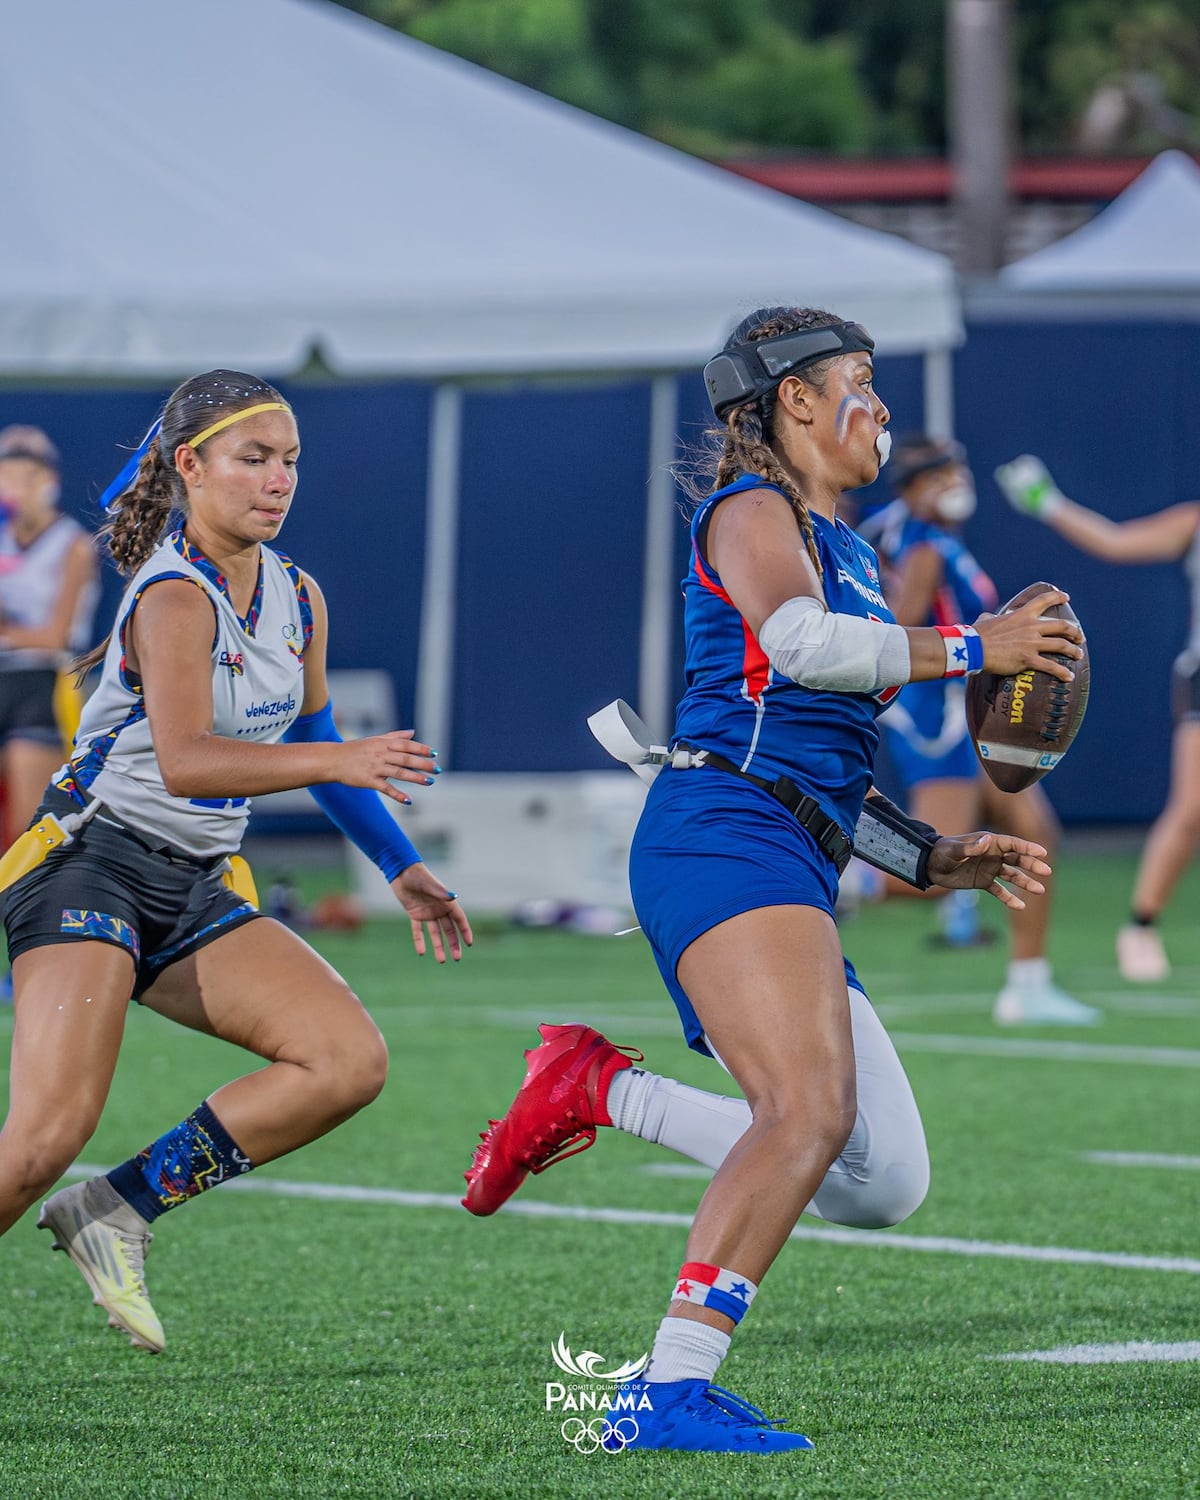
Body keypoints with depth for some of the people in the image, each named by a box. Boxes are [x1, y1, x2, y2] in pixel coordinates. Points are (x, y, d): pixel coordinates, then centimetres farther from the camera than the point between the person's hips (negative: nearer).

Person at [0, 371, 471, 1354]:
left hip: (199, 891, 8)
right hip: (95, 863, -8)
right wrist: (342, 761, -39)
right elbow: (184, 761, -30)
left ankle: (122, 1208, -4)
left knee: (351, 1060, -10)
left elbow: (308, 736, 27)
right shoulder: (175, 595, -15)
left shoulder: (298, 597, 10)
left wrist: (403, 868, 28)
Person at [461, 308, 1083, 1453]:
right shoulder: (753, 513, 3)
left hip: (793, 879, 9)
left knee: (884, 1183, -3)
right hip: (722, 834, -9)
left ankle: (600, 1091, 6)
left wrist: (936, 861, 22)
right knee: (811, 1110, -28)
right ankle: (672, 1390, -30)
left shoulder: (847, 554, 31)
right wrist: (965, 649, -12)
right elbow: (796, 638, -19)